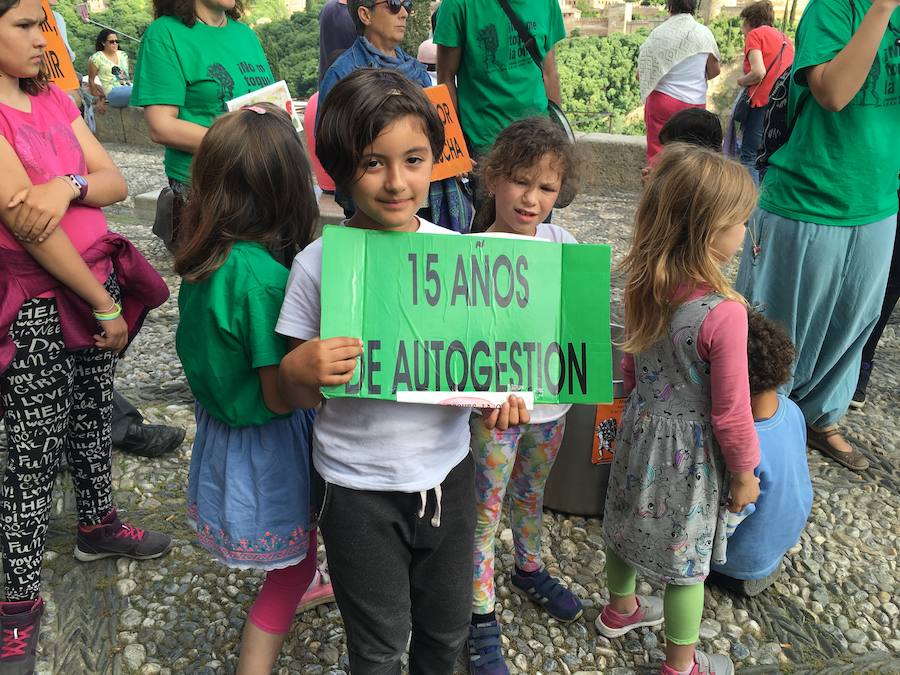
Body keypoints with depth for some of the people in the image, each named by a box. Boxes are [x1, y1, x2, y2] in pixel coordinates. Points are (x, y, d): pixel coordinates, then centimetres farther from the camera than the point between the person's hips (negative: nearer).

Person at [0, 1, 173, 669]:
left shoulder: (55, 101, 9)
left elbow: (116, 183, 2)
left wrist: (69, 184, -21)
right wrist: (103, 307, -15)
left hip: (97, 278, 7)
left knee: (94, 415, 20)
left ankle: (98, 524, 42)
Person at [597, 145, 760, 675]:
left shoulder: (645, 288, -10)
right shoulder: (724, 312, -31)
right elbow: (730, 413, -21)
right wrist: (745, 472, -5)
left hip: (642, 428, 7)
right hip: (691, 451, -6)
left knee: (629, 522, 25)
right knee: (687, 556, 14)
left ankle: (621, 608, 53)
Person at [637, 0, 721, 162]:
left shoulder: (658, 33, -7)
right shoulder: (704, 33, 0)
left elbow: (641, 74, -4)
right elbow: (714, 71, 6)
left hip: (662, 100, -2)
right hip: (695, 102, 2)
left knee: (657, 154, 3)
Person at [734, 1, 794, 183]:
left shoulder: (755, 34, 0)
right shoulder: (784, 37, 22)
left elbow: (758, 72, -14)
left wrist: (741, 80, 5)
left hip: (763, 102, -7)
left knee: (749, 157, -6)